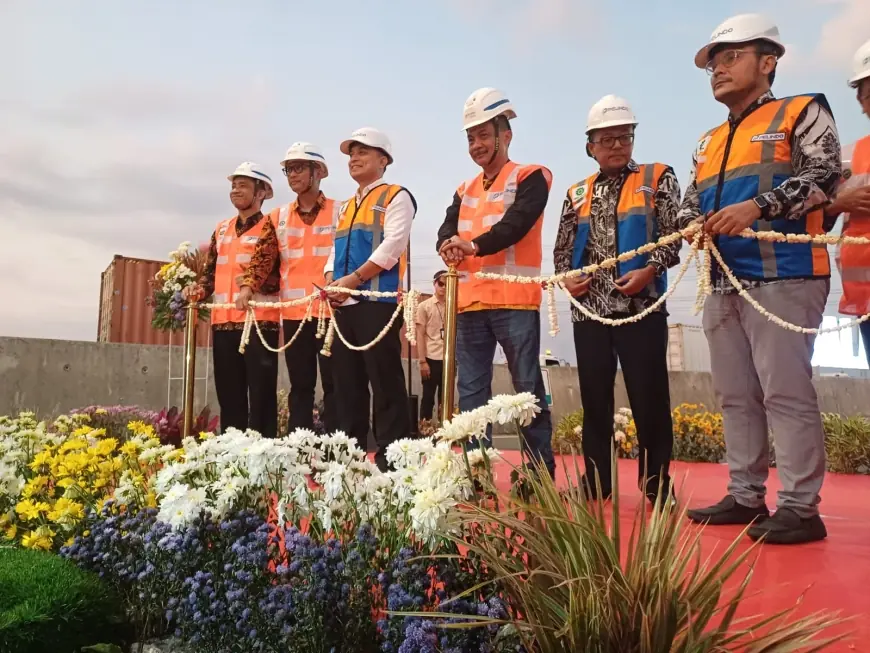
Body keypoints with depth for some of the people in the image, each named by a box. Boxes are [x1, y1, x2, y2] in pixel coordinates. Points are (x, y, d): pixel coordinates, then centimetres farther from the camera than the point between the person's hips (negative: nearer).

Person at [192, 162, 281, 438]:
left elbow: (263, 260, -17)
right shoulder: (222, 229, 21)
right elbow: (212, 269, 21)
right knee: (229, 394, 10)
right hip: (224, 319, 6)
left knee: (261, 392, -3)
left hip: (259, 319, -6)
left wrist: (248, 287, -34)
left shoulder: (268, 227, 1)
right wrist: (200, 290, 1)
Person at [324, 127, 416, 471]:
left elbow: (393, 246, -12)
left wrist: (353, 279, -15)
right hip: (344, 304, 8)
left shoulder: (396, 196, 2)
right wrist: (331, 283, 1)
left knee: (385, 381, -7)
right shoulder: (346, 207, 25)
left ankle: (390, 456, -3)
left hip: (378, 301, -8)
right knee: (347, 382, 8)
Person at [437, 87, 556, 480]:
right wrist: (449, 246, -16)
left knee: (528, 391, -1)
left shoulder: (530, 178, 2)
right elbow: (447, 230, 7)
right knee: (471, 393, 7)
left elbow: (518, 222, -15)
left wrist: (475, 245, -27)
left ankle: (541, 474, 5)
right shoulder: (465, 192, 21)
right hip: (470, 304, 6)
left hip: (514, 302, -6)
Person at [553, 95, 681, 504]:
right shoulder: (577, 194, 16)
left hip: (642, 306, -3)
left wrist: (649, 271, -18)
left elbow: (673, 235, -3)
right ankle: (596, 485, 19)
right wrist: (566, 277, -3)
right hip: (589, 309, 4)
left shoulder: (658, 179, 6)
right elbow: (562, 249, 17)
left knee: (649, 399, -2)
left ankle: (657, 485, 11)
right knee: (594, 400, 8)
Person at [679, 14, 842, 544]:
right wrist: (692, 223, -1)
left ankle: (801, 507, -2)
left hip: (783, 277, -7)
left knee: (786, 392, -9)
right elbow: (689, 204, 23)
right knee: (736, 396, 9)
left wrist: (756, 208, -20)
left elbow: (823, 175, -9)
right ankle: (746, 496, 17)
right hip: (724, 285, 7)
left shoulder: (801, 113, 5)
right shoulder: (708, 145, 24)